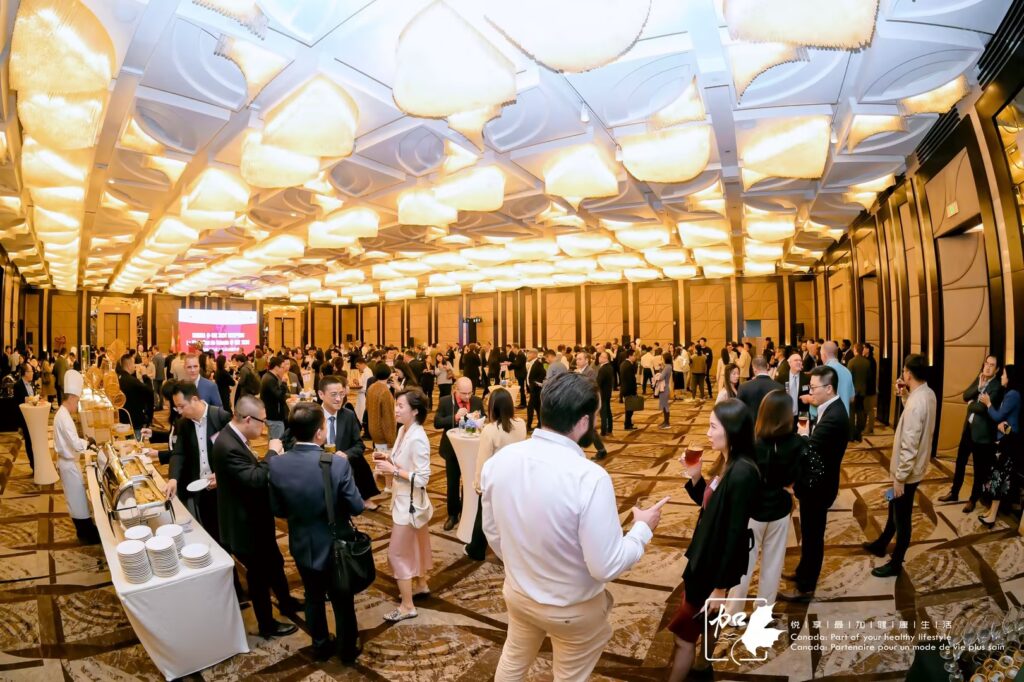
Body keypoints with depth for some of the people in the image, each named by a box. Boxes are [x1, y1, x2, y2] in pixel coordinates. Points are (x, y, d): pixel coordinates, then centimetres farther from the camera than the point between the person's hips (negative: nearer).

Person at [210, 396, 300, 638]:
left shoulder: (233, 438, 0)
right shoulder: (228, 446, -32)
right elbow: (255, 480, -35)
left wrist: (271, 457, -5)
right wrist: (272, 453, -25)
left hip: (254, 519, 9)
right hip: (245, 524, -9)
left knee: (275, 563, 26)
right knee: (259, 574, 12)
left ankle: (286, 602, 48)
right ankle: (267, 625, 33)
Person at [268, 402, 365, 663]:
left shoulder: (276, 464, -18)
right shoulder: (338, 464, -30)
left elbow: (278, 510, -5)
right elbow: (357, 507, -17)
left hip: (302, 546, 3)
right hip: (336, 546, -3)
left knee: (314, 597, 26)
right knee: (342, 601, 20)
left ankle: (321, 646, 46)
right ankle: (347, 650, 40)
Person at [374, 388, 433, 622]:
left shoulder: (418, 439, -28)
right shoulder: (403, 430, 0)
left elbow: (422, 478, -26)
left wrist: (393, 470, -23)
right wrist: (388, 460, -5)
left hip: (410, 502, -9)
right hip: (404, 498, 9)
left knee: (397, 553, 2)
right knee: (415, 545, 25)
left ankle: (407, 606, 17)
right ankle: (421, 585, 44)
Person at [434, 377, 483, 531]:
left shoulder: (477, 401, -6)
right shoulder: (445, 401, -12)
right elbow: (437, 423, -16)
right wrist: (455, 417, -29)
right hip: (452, 449, -1)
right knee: (453, 483, 12)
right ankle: (452, 514, 29)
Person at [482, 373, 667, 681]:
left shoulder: (499, 459, -16)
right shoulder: (589, 477, -34)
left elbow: (492, 532, -1)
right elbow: (606, 567, -26)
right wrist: (643, 529, -9)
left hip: (517, 592, 4)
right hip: (572, 608, -4)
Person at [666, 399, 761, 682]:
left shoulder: (742, 473, -28)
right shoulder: (730, 465, 1)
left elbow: (735, 533, -24)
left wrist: (720, 586, -18)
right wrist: (695, 477, -5)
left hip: (717, 564, -9)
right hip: (706, 555, 9)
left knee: (683, 634, 8)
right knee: (702, 623, 26)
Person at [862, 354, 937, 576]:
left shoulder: (916, 403, -30)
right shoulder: (928, 394, -1)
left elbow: (910, 446, -28)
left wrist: (900, 477, -21)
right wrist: (905, 396, 5)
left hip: (908, 472, -9)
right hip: (913, 467, 9)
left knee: (902, 518, 8)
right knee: (894, 509, 26)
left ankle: (895, 564, 25)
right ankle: (881, 544, 45)